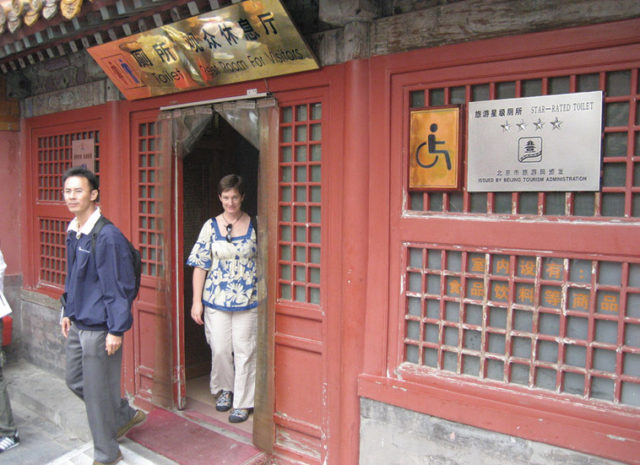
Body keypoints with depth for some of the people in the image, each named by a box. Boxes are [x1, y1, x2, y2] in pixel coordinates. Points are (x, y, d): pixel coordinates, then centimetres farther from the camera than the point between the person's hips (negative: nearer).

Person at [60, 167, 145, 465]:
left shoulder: (107, 236, -20)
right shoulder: (73, 232, 7)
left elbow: (120, 286, -20)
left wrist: (116, 330, -20)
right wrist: (68, 312, 20)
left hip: (99, 328, -9)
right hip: (78, 325, 9)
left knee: (97, 390, 4)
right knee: (74, 379, 21)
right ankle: (125, 417, 40)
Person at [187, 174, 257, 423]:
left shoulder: (254, 225, -1)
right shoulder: (211, 226, 2)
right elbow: (201, 265, 2)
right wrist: (197, 301, -1)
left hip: (247, 300, -1)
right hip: (216, 299, 1)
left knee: (244, 351, 4)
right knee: (219, 349, 8)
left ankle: (243, 401, 20)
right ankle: (224, 389, 35)